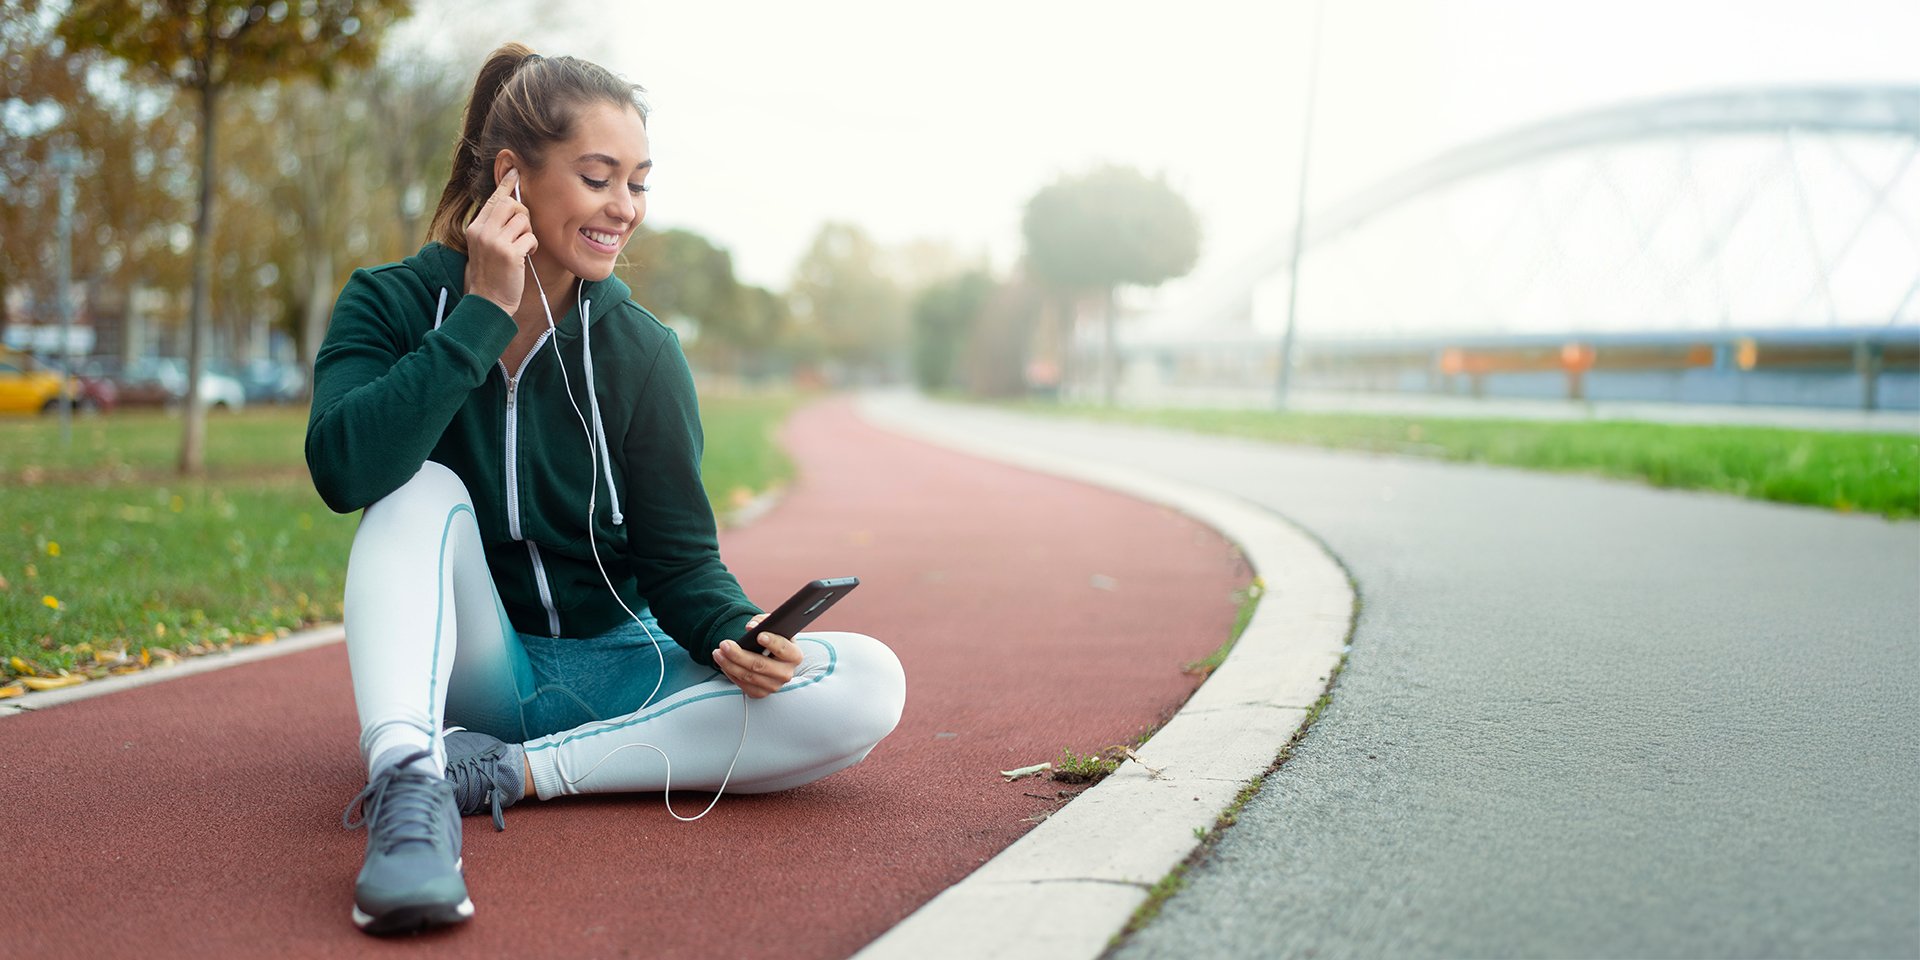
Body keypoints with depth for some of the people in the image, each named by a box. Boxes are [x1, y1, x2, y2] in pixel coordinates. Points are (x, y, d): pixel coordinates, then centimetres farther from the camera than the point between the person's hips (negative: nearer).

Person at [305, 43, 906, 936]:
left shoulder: (641, 352, -4)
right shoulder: (392, 304, -7)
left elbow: (679, 556, -3)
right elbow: (343, 469, -26)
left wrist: (731, 632, -25)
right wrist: (482, 316, -26)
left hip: (611, 674, 2)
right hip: (475, 672, -2)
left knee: (867, 684, -20)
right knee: (423, 491, -27)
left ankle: (505, 770, -25)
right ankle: (406, 785, -44)